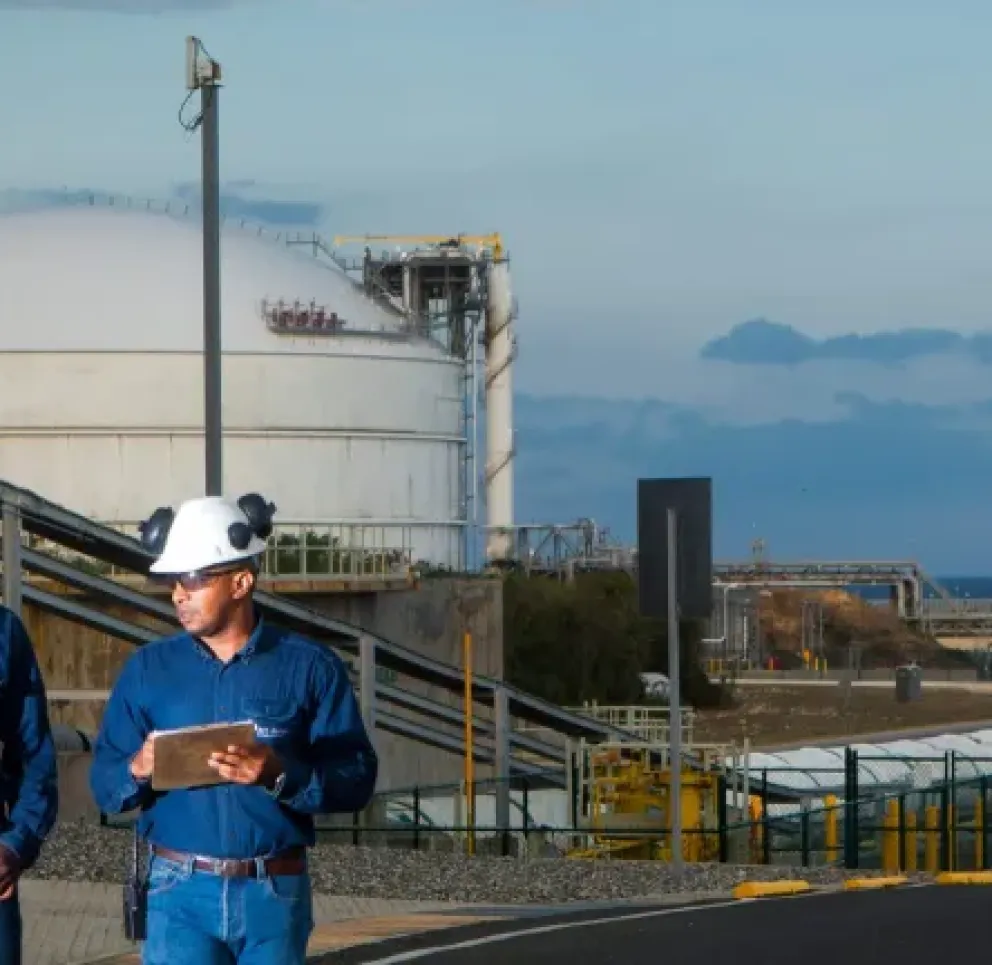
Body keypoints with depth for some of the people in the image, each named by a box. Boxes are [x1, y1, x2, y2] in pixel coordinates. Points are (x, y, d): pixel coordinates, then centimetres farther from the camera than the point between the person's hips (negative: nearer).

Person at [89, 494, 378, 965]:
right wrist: (138, 768, -17)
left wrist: (280, 774, -22)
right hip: (180, 893, 1)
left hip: (276, 895, -1)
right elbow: (104, 784, 6)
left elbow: (356, 778, -5)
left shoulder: (310, 667, 0)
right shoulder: (148, 669, 7)